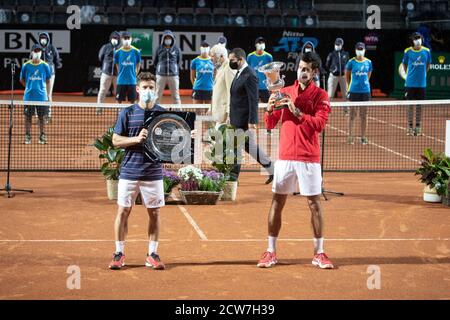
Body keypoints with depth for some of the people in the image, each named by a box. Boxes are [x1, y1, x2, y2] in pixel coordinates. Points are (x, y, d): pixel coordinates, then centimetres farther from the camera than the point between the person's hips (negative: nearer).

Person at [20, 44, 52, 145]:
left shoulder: (45, 66, -1)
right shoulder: (26, 66, 0)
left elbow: (48, 81, 9)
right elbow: (22, 80, 11)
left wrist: (41, 87, 4)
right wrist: (30, 87, 5)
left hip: (41, 96, 0)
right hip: (29, 96, 0)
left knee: (42, 117, 3)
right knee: (28, 117, 5)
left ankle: (42, 137, 13)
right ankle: (27, 137, 13)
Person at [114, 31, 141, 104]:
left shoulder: (136, 51, -3)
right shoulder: (118, 52, -2)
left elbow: (138, 64, 8)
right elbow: (117, 65, 10)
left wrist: (135, 74, 4)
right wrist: (121, 74, 7)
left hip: (132, 81, 0)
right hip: (121, 81, 0)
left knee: (133, 100, 5)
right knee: (119, 100, 4)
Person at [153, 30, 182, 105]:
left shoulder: (177, 49, 6)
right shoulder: (159, 49, 6)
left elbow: (179, 62, 13)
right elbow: (155, 62, 13)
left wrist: (175, 69, 5)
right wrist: (161, 68, 8)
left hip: (173, 75, 0)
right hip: (161, 75, 0)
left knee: (176, 96, 2)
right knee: (158, 96, 1)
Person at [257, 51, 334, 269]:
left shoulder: (320, 95, 1)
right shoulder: (285, 92, 11)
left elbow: (319, 124, -12)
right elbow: (270, 124, 11)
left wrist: (297, 112, -22)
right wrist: (270, 109, -9)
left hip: (309, 158, -3)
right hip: (285, 157, 3)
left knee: (314, 203, 0)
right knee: (277, 202, 3)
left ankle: (319, 253, 8)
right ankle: (271, 252, 9)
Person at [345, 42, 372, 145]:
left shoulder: (368, 62, 5)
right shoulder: (351, 62, -3)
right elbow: (347, 75, 7)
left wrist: (364, 83, 12)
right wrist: (350, 86, 9)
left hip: (365, 91, 3)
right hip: (354, 91, -2)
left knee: (364, 115, 6)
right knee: (352, 114, 1)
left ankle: (363, 137, 12)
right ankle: (350, 136, 7)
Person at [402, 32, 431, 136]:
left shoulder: (426, 51, 0)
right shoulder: (408, 51, -3)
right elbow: (404, 64, 10)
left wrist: (423, 74, 9)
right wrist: (409, 74, 7)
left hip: (422, 83, 1)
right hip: (410, 83, -1)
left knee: (419, 105, 6)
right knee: (410, 105, 3)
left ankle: (418, 127, 14)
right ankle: (410, 127, 10)